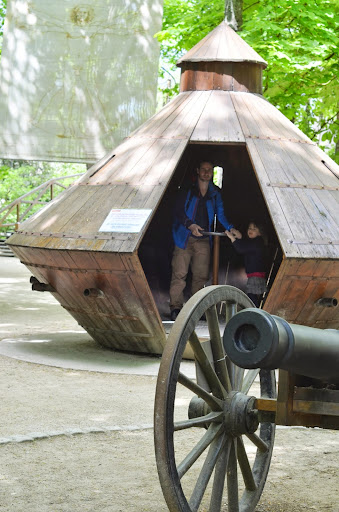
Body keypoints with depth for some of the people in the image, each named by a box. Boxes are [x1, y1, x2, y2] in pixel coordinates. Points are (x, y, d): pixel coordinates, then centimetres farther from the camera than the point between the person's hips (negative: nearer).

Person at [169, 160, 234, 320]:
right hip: (184, 237, -3)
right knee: (179, 273, -8)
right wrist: (190, 225, -19)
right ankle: (175, 307, -5)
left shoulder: (215, 193, 10)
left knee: (201, 275, 0)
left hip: (203, 240, 3)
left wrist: (230, 228, -4)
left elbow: (220, 214, 12)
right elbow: (178, 211, -4)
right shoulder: (188, 189, -1)